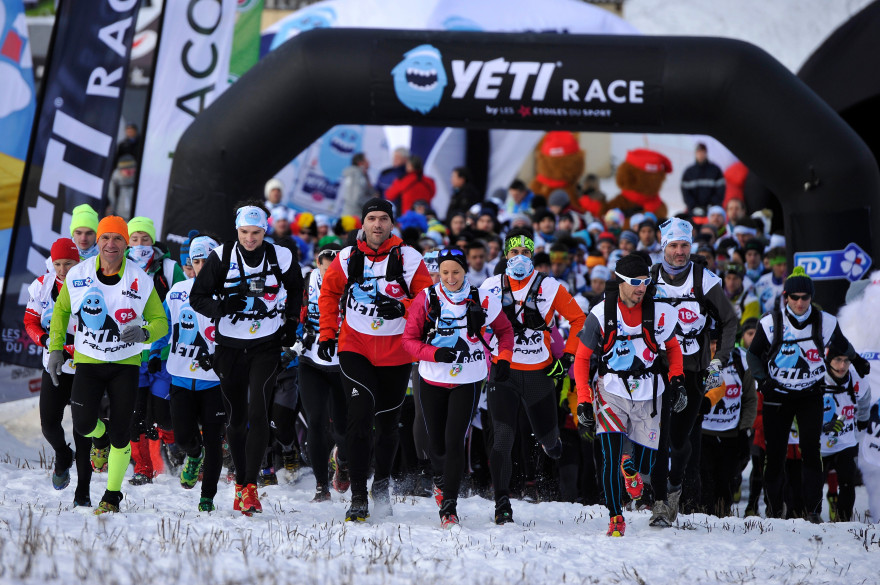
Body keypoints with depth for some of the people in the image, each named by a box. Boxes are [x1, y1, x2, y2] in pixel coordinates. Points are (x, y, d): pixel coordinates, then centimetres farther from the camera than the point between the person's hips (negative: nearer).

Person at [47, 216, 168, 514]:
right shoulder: (77, 275, -4)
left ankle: (112, 496, 15)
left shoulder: (141, 280, -8)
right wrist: (56, 348, 4)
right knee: (83, 424, -15)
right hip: (88, 361, 1)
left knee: (120, 435, -3)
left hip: (125, 364, -1)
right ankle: (100, 437, 24)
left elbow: (161, 321, -1)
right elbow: (61, 310, 12)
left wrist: (144, 333, -23)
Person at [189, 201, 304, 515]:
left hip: (266, 345, -1)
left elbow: (295, 290, 16)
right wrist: (222, 306, -23)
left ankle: (251, 487, -16)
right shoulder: (222, 257, -7)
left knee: (258, 412, -16)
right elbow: (197, 297, -4)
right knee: (236, 418, 7)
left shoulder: (281, 257, -5)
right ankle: (240, 481, 24)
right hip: (230, 345, 1)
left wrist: (291, 322, 7)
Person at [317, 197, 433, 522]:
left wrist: (403, 307, -18)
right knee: (360, 415, -15)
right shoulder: (347, 258, 0)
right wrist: (327, 332, 7)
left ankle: (382, 481, 37)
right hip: (355, 346, -1)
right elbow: (329, 293, 14)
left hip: (396, 351, 1)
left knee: (388, 422, 12)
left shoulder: (409, 258, -4)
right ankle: (358, 495, -11)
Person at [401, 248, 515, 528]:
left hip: (467, 381, -1)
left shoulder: (483, 300, -4)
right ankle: (441, 478, 42)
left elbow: (505, 330, 11)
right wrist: (435, 353, -19)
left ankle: (449, 504, -4)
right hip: (432, 380, 1)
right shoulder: (426, 299, -5)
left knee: (454, 441, -12)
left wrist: (503, 359, -3)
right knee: (437, 442, 8)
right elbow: (409, 339, -3)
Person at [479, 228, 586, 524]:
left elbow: (579, 319, 5)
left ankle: (550, 443, 45)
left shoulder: (550, 287, -2)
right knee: (503, 438, -10)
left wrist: (567, 356, 0)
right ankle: (502, 502, -3)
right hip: (502, 372, 0)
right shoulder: (490, 287, 1)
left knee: (548, 439, 8)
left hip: (539, 372, 0)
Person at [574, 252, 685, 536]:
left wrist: (676, 380, -1)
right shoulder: (601, 314, -9)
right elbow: (581, 358, -2)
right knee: (611, 457, -17)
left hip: (648, 396, 2)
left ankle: (631, 468, 40)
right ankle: (615, 518, -3)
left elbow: (673, 347, 14)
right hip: (611, 392, -2)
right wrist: (583, 402, -8)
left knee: (645, 466, 3)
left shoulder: (659, 313, -5)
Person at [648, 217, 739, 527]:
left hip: (692, 371, -1)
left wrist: (719, 361, -2)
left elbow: (729, 321, 7)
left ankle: (675, 485, 27)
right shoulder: (649, 279, 2)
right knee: (658, 436, -8)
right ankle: (660, 502, -1)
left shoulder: (705, 280, -2)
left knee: (681, 438, -2)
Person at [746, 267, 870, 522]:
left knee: (811, 450, -11)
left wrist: (857, 361, 29)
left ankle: (813, 510, -6)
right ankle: (773, 511, 12)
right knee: (775, 455, 0)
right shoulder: (771, 322, -9)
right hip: (778, 396, 0)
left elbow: (842, 345, 16)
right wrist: (762, 379, -8)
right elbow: (754, 353, 5)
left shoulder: (825, 322, -6)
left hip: (810, 395, 0)